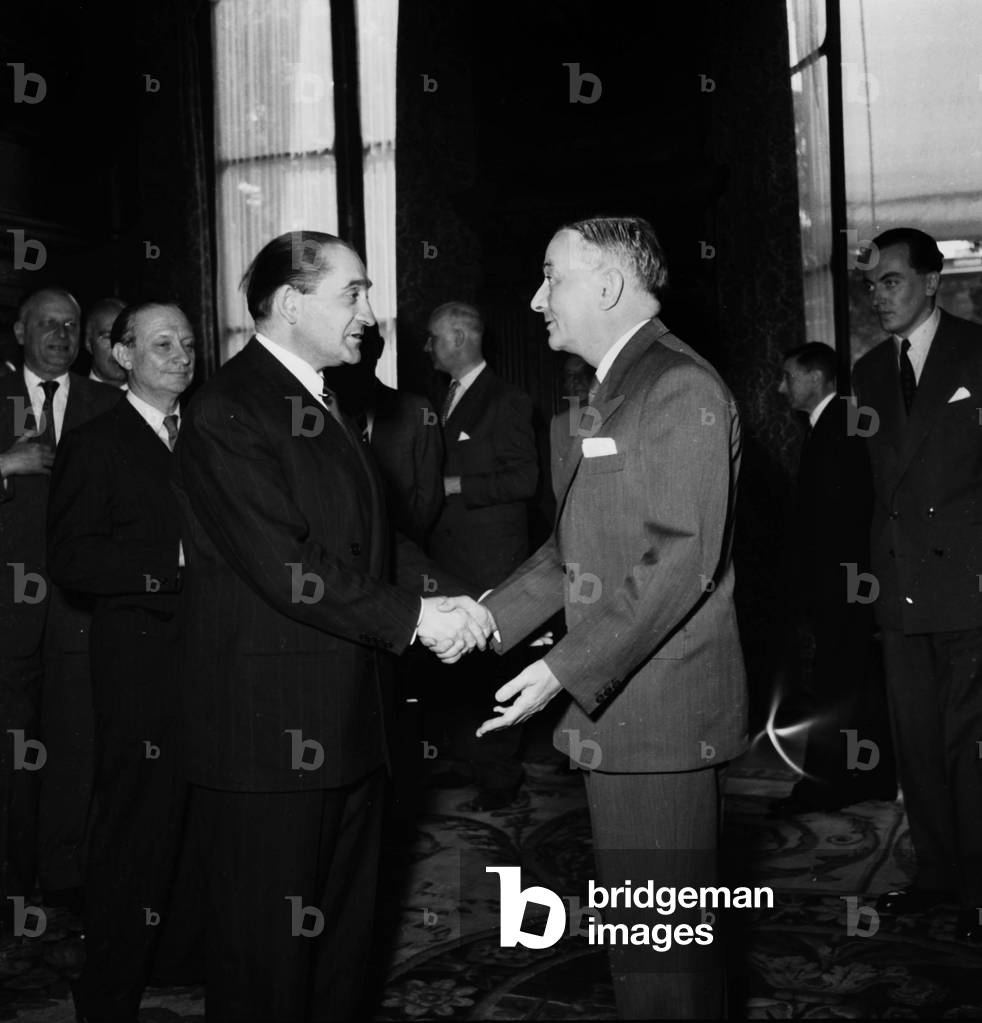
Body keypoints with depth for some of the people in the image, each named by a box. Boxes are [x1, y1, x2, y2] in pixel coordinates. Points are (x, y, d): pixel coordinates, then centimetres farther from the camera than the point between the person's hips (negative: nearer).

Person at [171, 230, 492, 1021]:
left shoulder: (329, 403, 15)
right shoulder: (226, 414, -15)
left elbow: (370, 531, 13)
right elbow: (284, 568, -22)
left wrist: (441, 594, -4)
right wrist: (410, 617, -17)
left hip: (345, 721, 9)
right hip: (270, 733, -9)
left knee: (346, 928, 20)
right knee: (269, 951, 5)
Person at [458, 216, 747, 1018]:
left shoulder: (680, 388, -14)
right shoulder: (617, 388, 17)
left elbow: (682, 559, -22)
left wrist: (565, 670, -22)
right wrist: (490, 617, 7)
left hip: (659, 711, -10)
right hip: (619, 706, 10)